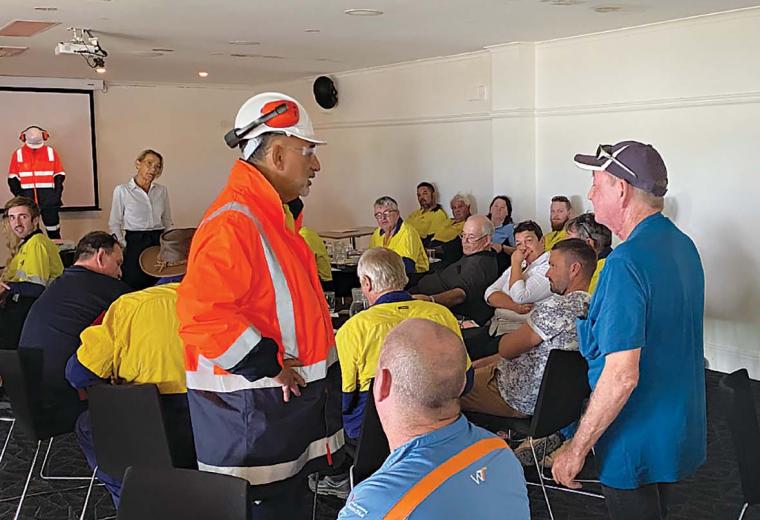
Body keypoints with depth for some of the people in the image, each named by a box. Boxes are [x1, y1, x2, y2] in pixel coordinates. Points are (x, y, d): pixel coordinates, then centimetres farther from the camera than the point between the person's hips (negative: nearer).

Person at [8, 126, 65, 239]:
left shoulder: (51, 152, 3)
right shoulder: (18, 154, 3)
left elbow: (59, 174, 6)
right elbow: (13, 178, 5)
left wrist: (58, 192, -3)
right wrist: (18, 194, -5)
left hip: (48, 196, 0)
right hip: (27, 196, 1)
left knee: (52, 221, 5)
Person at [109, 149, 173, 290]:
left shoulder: (162, 190, 10)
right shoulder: (122, 190, 1)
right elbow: (114, 224, 3)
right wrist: (123, 246, -6)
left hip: (159, 242, 3)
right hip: (135, 243, -3)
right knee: (133, 289, -4)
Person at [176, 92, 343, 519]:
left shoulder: (270, 213, 13)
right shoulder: (232, 223, -22)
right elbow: (201, 313, -32)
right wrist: (268, 366, -24)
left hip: (289, 395, 10)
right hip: (252, 409, -10)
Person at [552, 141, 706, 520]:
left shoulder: (627, 262, -27)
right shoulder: (684, 245, 3)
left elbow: (622, 376, -30)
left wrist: (577, 450, -21)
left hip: (638, 445, -9)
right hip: (681, 430, 9)